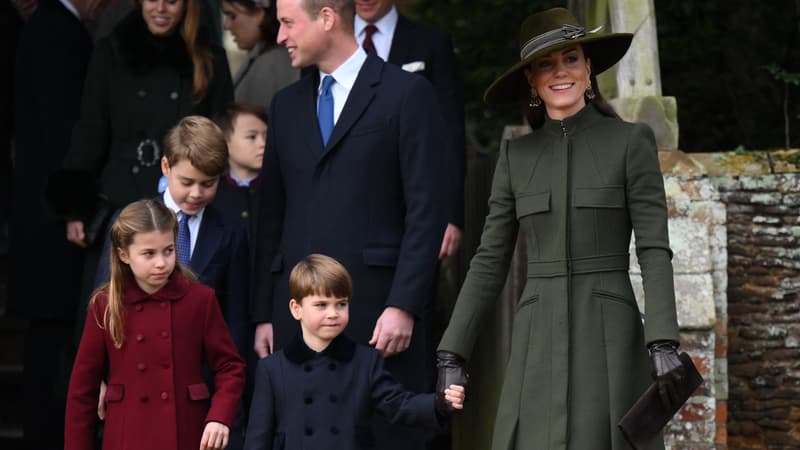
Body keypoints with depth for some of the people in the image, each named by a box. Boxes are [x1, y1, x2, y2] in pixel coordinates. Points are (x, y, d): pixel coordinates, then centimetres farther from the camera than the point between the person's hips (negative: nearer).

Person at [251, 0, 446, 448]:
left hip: (376, 306, -5)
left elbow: (426, 210, -6)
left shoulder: (407, 93, 0)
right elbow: (272, 217, 17)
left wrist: (404, 306, -13)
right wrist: (263, 314, 10)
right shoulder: (287, 104, 18)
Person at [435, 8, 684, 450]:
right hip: (540, 344, 3)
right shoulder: (516, 156, 11)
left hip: (608, 339, -3)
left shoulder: (631, 141, 1)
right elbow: (489, 263, 10)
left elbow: (654, 249, -6)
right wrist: (451, 355, 3)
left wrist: (664, 344, -18)